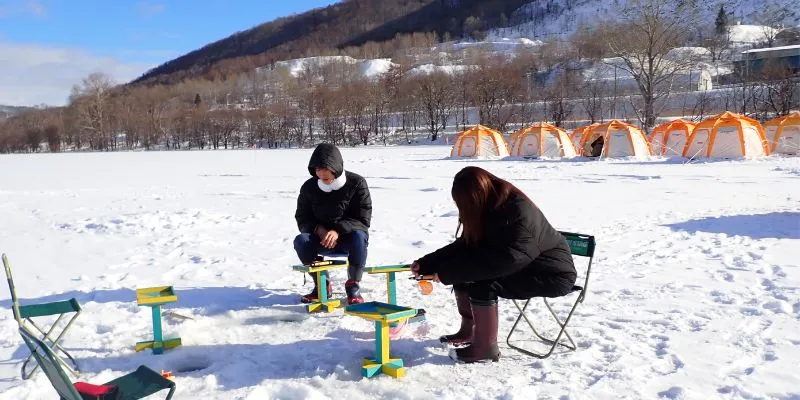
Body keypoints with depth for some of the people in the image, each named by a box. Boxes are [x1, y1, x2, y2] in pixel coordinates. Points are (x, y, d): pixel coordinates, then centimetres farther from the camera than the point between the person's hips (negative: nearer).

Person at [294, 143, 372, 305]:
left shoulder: (356, 183, -14)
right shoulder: (309, 187, -5)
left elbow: (363, 219, -15)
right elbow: (302, 219, 2)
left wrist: (338, 231, -31)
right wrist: (319, 230, -20)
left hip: (349, 237, -3)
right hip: (321, 238, 3)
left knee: (358, 237, -37)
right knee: (300, 241, -27)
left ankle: (353, 285, -16)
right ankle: (322, 285, -8)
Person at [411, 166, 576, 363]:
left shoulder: (519, 214, -30)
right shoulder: (490, 209, -4)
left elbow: (499, 262, -36)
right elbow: (464, 246, 2)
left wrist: (448, 273, -32)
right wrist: (426, 264, -5)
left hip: (552, 274, -9)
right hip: (520, 266, 9)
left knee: (482, 282, -26)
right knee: (463, 268, -1)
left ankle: (486, 348, -13)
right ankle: (468, 331, 14)